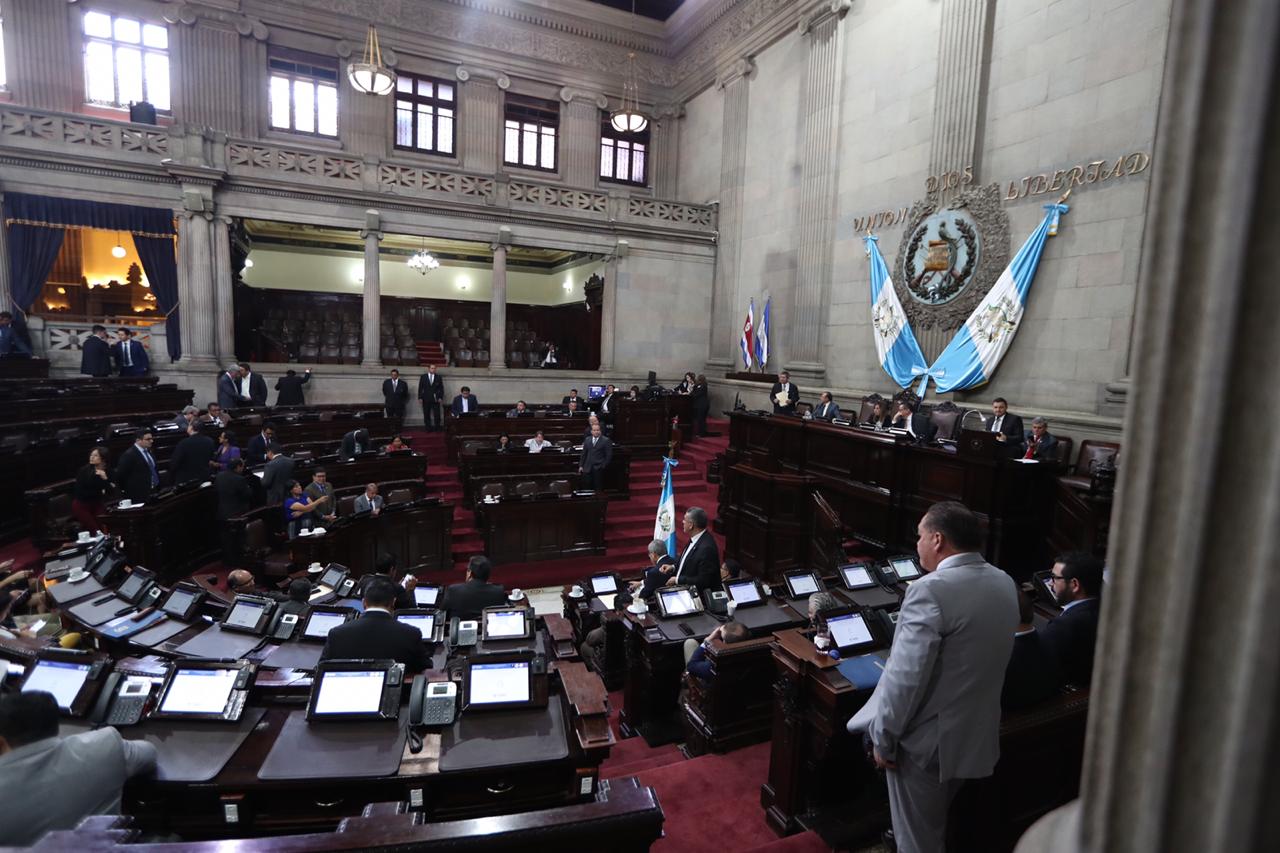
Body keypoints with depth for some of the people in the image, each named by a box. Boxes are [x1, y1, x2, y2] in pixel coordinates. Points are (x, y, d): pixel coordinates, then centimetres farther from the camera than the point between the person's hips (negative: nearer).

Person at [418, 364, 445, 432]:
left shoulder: (438, 377, 6)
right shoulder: (423, 377, 5)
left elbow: (441, 388, 5)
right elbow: (420, 388, 5)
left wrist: (440, 397, -3)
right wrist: (420, 397, -2)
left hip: (435, 399, 0)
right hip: (426, 399, 0)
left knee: (437, 415, -3)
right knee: (427, 415, 3)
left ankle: (437, 428, 4)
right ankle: (428, 428, 10)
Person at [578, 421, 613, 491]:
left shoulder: (606, 441, 1)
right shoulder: (587, 440, 14)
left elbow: (609, 455, -1)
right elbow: (584, 454, 15)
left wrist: (604, 465, -7)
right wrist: (581, 465, 9)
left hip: (599, 468, -3)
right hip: (587, 468, 3)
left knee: (598, 488, 0)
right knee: (587, 487, -3)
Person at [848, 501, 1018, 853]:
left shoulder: (931, 589, -26)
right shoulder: (1005, 584, 0)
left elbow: (906, 676, -26)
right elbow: (984, 659, 12)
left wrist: (883, 739, -14)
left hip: (928, 740, -7)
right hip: (976, 734, 8)